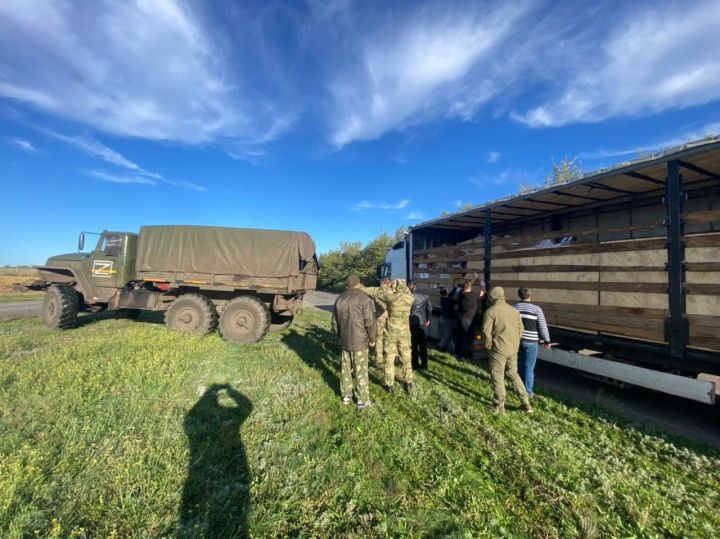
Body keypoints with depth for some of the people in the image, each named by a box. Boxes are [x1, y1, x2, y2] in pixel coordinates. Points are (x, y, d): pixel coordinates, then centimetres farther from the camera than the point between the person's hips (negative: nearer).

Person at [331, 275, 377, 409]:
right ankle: (363, 400, 14)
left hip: (344, 340, 5)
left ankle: (346, 395, 30)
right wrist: (372, 339, 0)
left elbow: (335, 321, 11)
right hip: (359, 341, -5)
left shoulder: (339, 299, 3)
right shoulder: (364, 299, -15)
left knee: (346, 369, 17)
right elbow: (370, 322, -14)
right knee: (360, 371, 5)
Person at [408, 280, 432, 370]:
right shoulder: (425, 296, 4)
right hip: (422, 322, 4)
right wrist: (428, 319, 18)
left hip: (412, 322, -4)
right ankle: (424, 364, 19)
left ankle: (415, 364, 11)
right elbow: (430, 308, 9)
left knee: (413, 344, 6)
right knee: (423, 344, 12)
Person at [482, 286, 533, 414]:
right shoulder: (514, 310, 6)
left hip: (498, 349, -6)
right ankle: (526, 404, 23)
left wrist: (488, 346, -1)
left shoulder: (490, 311, -14)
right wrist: (514, 343, 18)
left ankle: (500, 407, 15)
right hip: (513, 349, 6)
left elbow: (486, 332, -16)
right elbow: (521, 329, 10)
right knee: (514, 374, 22)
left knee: (497, 378, 6)